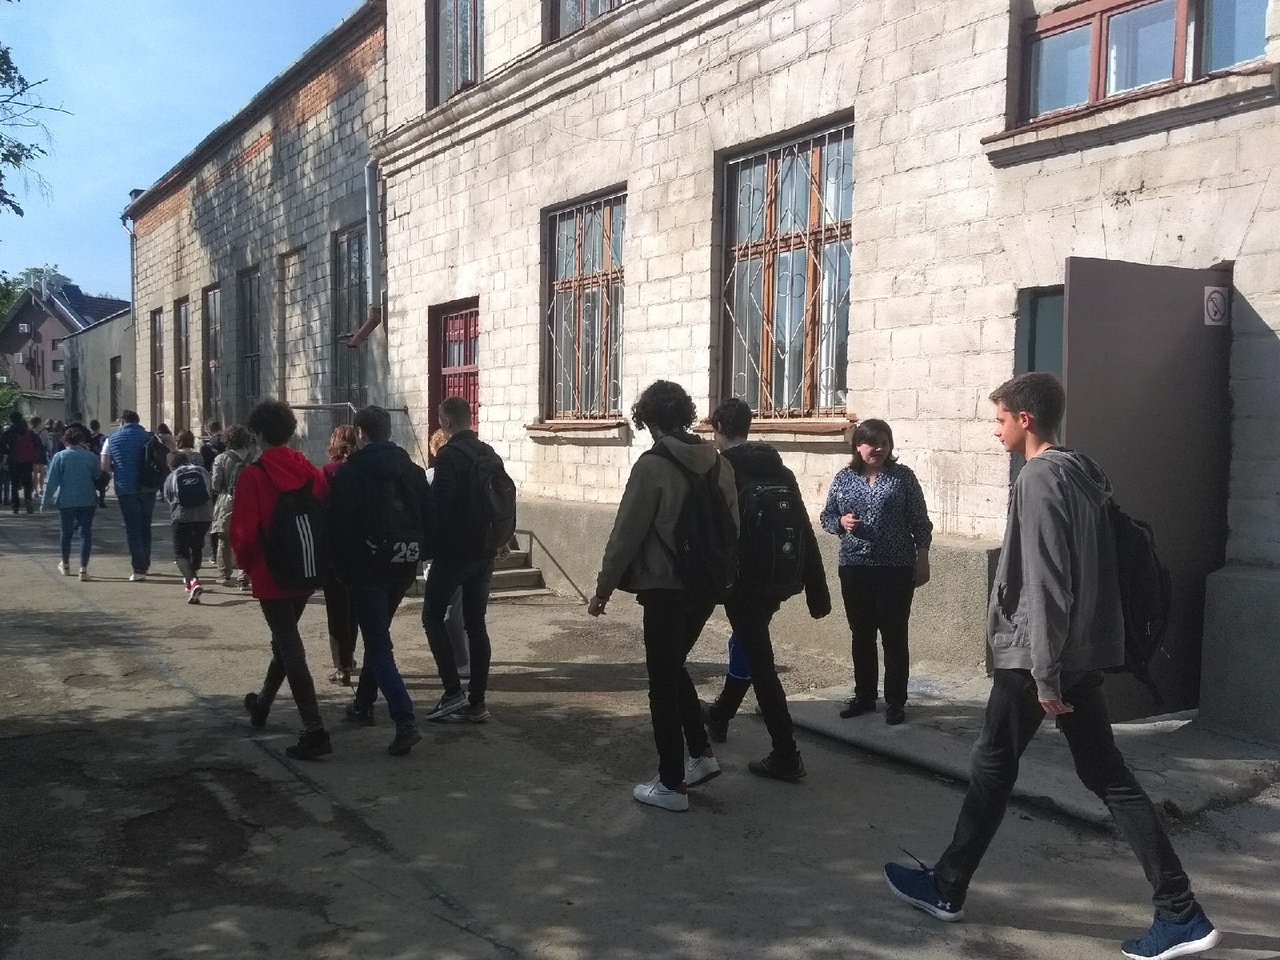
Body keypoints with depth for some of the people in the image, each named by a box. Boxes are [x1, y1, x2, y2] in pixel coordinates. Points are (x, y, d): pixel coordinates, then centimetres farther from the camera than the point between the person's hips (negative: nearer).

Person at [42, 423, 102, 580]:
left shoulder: (60, 456, -6)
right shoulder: (90, 456, -3)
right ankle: (83, 569, -5)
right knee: (86, 533, 3)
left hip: (66, 501, 0)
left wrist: (47, 501, -1)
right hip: (88, 501, 0)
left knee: (66, 533, 16)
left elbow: (52, 481, -7)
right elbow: (98, 475, 12)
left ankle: (65, 565, 32)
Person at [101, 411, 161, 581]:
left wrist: (117, 470, 17)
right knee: (145, 527, 16)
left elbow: (105, 466, -1)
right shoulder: (148, 437, 2)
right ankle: (145, 564, 26)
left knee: (132, 528, 2)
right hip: (148, 488, 1)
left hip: (126, 489, -1)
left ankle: (139, 569, -4)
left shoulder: (112, 440, 2)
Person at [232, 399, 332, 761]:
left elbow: (241, 530, -16)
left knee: (290, 649, -4)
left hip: (271, 575, -6)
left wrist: (248, 563, 2)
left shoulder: (253, 476, -13)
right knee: (285, 640, 24)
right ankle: (262, 705, 44)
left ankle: (315, 731, -10)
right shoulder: (311, 472, 1)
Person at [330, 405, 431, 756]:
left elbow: (339, 527, -10)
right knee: (378, 634, 23)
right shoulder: (413, 470, 8)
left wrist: (342, 569, 0)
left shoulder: (349, 473, -8)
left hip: (367, 569, -6)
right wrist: (415, 556, 14)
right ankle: (364, 703, 35)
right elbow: (429, 520, 7)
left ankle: (404, 720, -18)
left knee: (378, 644, -6)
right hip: (402, 568, 6)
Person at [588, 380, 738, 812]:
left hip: (665, 589, -6)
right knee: (674, 667, 25)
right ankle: (701, 754, 24)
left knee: (663, 682, 5)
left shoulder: (653, 467, -15)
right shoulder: (719, 463, 3)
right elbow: (732, 526, 9)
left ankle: (671, 785, 12)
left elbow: (626, 533, -13)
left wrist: (603, 588, -4)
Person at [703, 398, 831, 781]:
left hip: (743, 580, -7)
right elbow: (805, 533, 5)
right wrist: (817, 590, 7)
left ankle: (786, 756, -2)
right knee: (747, 645, 26)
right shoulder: (780, 471, 8)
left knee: (759, 662, -3)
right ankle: (719, 716, 45)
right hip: (778, 578, 7)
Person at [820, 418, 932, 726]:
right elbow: (826, 516, 10)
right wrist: (841, 522, -11)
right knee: (861, 635, 11)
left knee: (894, 635, 2)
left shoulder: (903, 476, -1)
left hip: (896, 568, -3)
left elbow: (920, 521, 0)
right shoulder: (843, 478, 5)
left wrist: (922, 558, -4)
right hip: (854, 568, 3)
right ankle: (863, 696, 23)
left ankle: (895, 701, 11)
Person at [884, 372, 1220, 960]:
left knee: (992, 766, 5)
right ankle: (1181, 913, 11)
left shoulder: (1040, 479, -15)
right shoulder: (1084, 475, 13)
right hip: (1084, 654, 9)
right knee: (1107, 775, 10)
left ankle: (946, 888, 20)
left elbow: (1045, 585, -21)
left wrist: (1044, 674, -19)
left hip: (1035, 654, -8)